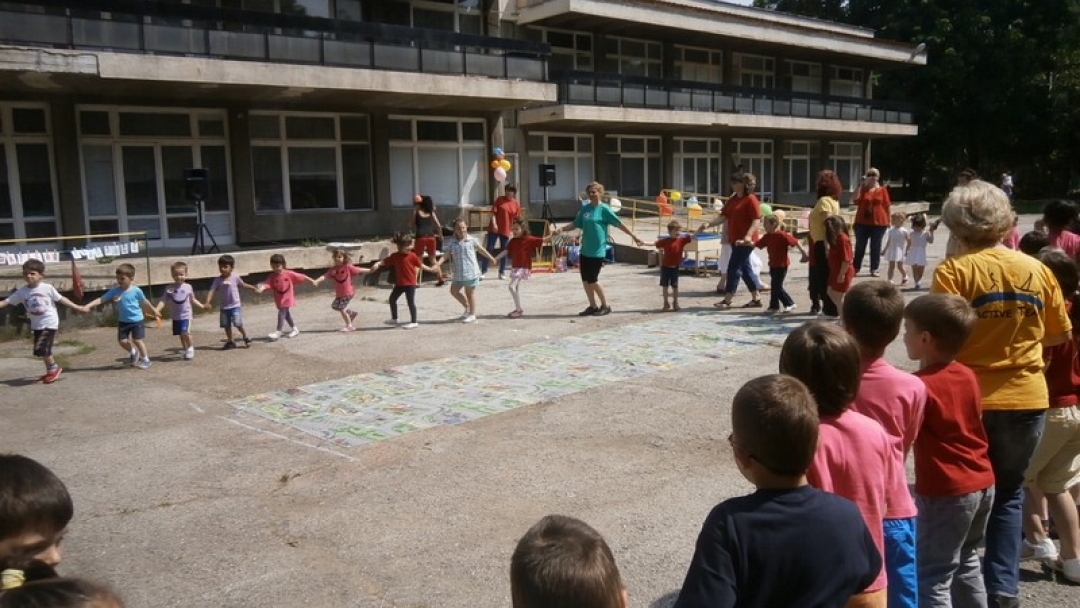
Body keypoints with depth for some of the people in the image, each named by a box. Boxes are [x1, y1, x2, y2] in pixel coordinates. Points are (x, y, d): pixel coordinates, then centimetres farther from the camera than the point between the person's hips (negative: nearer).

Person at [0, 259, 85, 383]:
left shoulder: (47, 288, -9)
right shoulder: (21, 292, -1)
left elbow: (61, 299, -2)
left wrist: (78, 307, 0)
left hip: (50, 323, -5)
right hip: (37, 325, 5)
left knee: (42, 348, -14)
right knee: (40, 350, 12)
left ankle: (54, 368, 8)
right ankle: (51, 370, 28)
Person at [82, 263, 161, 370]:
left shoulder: (136, 290, -14)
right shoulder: (114, 291, -9)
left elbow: (144, 302, 2)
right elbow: (101, 299, -13)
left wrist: (154, 311, 12)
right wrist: (88, 305, -24)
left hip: (137, 320, -4)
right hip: (123, 321, 4)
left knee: (137, 340, -3)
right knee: (122, 341, 3)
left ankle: (145, 359, 14)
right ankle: (134, 353, 32)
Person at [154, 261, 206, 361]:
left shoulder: (188, 287, -2)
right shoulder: (169, 288, -3)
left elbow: (192, 300, 12)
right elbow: (163, 301, -7)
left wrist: (202, 306, 10)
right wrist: (156, 310, -20)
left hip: (186, 315, -2)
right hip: (175, 316, 2)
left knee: (185, 332, -19)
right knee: (181, 334, 12)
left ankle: (190, 348, 3)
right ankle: (185, 349, 30)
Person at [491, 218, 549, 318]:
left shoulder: (529, 239, -9)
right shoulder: (513, 241, 7)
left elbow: (542, 241, -12)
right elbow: (505, 251, 9)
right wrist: (495, 259, 5)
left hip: (524, 267, -8)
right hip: (515, 267, 8)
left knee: (512, 286, -18)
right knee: (516, 288, 17)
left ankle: (519, 309, -10)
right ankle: (518, 309, 31)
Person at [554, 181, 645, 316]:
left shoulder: (604, 209, -8)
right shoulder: (585, 208, 8)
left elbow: (619, 224, -7)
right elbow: (576, 224, 14)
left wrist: (634, 236, -7)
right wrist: (561, 229, -1)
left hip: (597, 251, -6)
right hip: (585, 250, 6)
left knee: (593, 280, -5)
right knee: (585, 280, 7)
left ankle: (605, 306, 11)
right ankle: (593, 306, 21)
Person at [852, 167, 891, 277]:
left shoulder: (882, 190, 3)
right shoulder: (863, 189, 4)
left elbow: (887, 206, 4)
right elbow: (856, 199, -13)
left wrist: (888, 220, 2)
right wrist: (861, 184, -12)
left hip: (879, 223, -1)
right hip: (862, 222, 1)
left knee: (875, 246, 4)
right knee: (860, 246, 6)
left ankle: (874, 269, 10)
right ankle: (856, 268, 14)